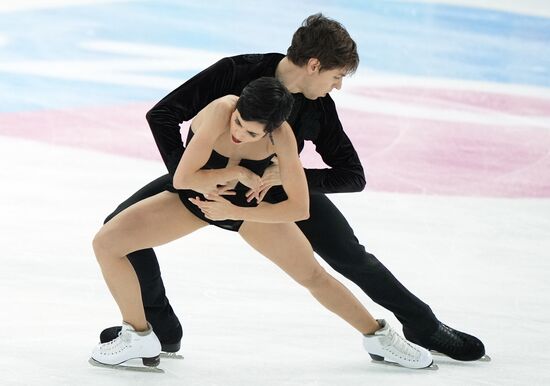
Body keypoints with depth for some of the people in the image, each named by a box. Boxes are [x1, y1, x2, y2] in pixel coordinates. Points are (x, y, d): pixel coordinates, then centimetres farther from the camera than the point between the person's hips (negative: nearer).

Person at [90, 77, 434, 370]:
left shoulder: (282, 136, -31)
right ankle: (140, 338, 2)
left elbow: (300, 209, -25)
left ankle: (378, 337, 26)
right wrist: (238, 173, -29)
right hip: (193, 198, 0)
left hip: (247, 204, 0)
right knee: (106, 243, -14)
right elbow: (182, 179, -37)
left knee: (313, 274, 5)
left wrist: (234, 212, -26)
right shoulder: (220, 111, -37)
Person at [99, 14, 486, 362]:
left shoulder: (319, 107, -19)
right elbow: (162, 114, -29)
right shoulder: (236, 73, -31)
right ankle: (162, 329, -4)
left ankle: (425, 327, 15)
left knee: (353, 257, -6)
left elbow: (354, 176, -15)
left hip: (280, 187, 2)